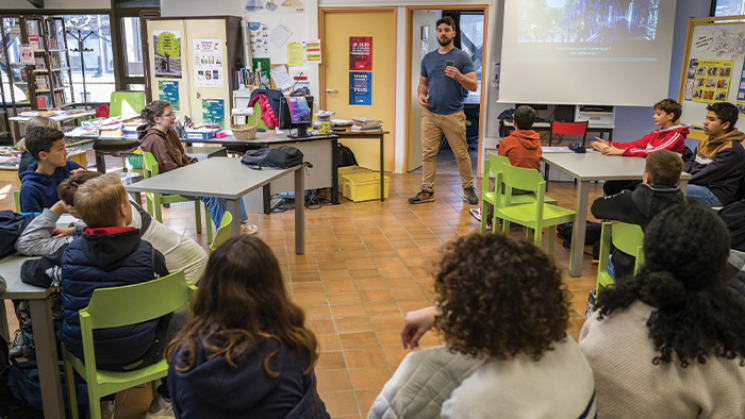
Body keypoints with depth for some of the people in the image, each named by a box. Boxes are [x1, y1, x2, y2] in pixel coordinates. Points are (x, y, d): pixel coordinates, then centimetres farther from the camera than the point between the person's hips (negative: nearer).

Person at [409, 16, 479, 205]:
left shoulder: (462, 57, 0)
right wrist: (421, 95, -4)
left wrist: (459, 76, -24)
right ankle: (427, 191, 9)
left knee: (461, 154, 2)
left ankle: (468, 189, 17)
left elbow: (473, 85, -5)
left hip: (454, 115, -3)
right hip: (430, 113, 3)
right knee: (428, 153, 1)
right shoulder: (428, 58, 12)